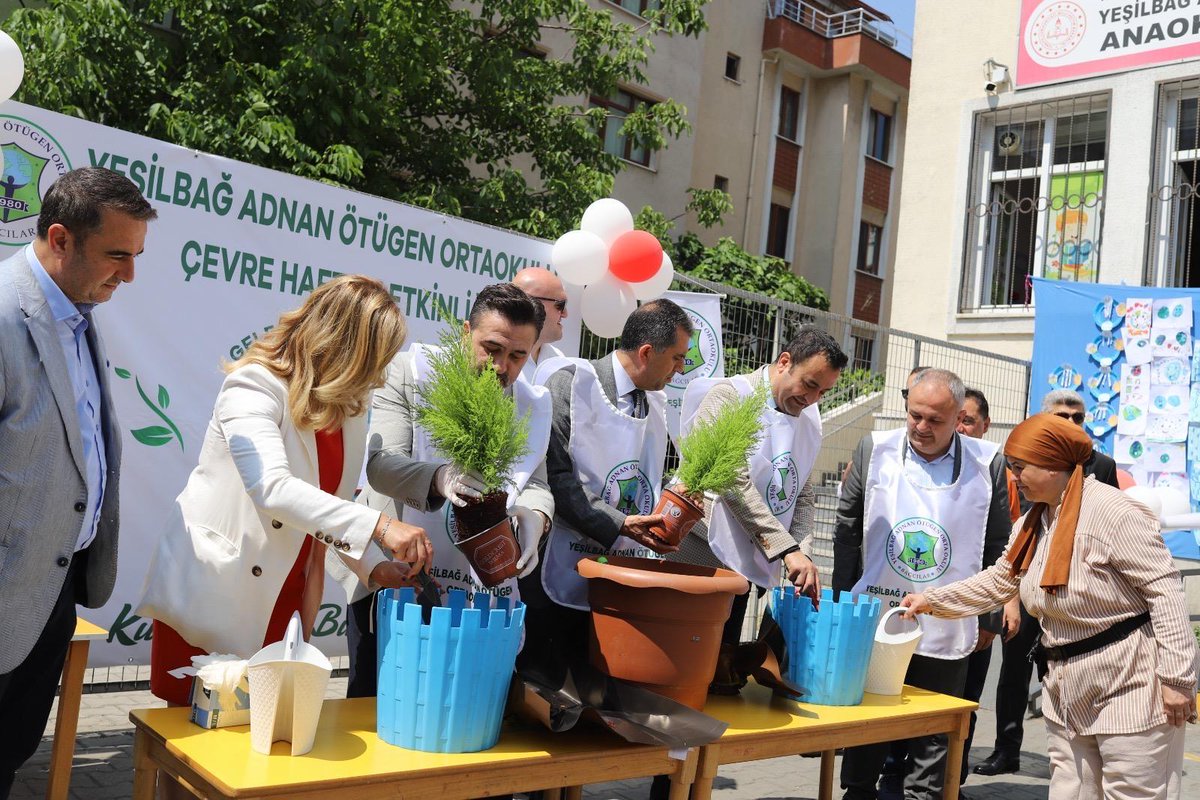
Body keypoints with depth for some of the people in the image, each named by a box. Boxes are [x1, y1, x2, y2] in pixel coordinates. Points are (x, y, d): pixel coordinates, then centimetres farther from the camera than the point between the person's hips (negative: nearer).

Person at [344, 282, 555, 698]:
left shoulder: (531, 406, 5)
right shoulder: (410, 373, -7)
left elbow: (536, 482, -3)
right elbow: (380, 464, -18)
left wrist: (535, 516, -27)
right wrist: (439, 478, -39)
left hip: (476, 587, 3)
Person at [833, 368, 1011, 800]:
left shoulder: (987, 464, -4)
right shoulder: (875, 449, -2)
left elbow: (996, 548, 4)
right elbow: (848, 530, 5)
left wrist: (989, 618, 5)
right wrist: (842, 603, 5)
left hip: (946, 631, -1)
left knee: (934, 738, 9)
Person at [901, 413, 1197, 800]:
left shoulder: (1112, 510, -18)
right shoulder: (1033, 522, 9)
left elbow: (1165, 591, -18)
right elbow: (997, 582, 20)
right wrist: (932, 600, 12)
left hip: (1130, 687, -8)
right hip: (1067, 691, 8)